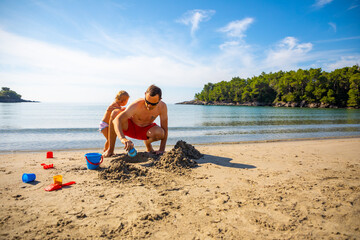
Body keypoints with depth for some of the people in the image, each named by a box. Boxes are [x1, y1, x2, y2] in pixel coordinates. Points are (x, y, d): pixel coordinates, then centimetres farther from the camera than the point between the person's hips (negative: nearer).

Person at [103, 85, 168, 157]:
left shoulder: (162, 106, -25)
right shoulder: (136, 105, -33)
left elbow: (164, 129, -16)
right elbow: (117, 120, -44)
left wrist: (161, 150, -21)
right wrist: (122, 138, -61)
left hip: (146, 130, 2)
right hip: (130, 127, -1)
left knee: (160, 133, -34)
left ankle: (147, 143, 6)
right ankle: (111, 149, -15)